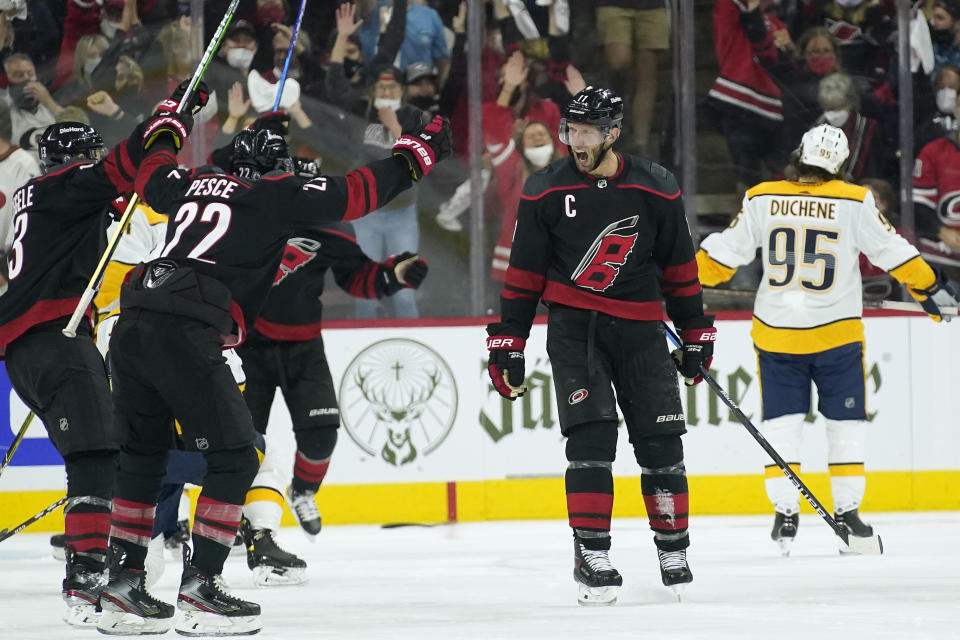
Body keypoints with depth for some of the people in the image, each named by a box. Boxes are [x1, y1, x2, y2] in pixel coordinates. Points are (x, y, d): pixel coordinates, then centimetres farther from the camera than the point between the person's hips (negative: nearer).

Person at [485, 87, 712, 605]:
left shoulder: (655, 189, -2)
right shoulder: (544, 191, -3)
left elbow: (679, 266, 9)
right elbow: (524, 272, 3)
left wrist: (695, 333, 12)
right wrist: (507, 344, 1)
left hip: (638, 327, 1)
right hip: (572, 326, -1)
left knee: (660, 440, 2)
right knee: (591, 434, -15)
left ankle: (673, 548, 17)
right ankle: (591, 555, -11)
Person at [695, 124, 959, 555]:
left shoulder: (761, 200, -2)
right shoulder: (854, 202, -7)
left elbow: (724, 252, 3)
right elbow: (894, 253, -2)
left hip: (776, 335, 1)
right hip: (836, 335, -1)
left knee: (781, 422, 9)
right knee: (846, 422, 10)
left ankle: (785, 512, 3)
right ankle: (847, 513, 9)